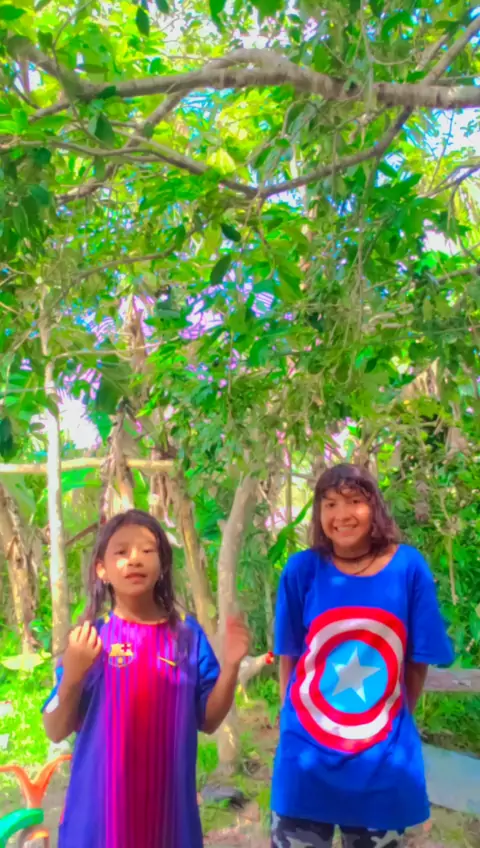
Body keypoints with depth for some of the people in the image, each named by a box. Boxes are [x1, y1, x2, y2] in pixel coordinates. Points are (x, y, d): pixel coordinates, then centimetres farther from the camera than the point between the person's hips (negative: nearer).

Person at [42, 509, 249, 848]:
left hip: (168, 803, 1)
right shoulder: (92, 637, -8)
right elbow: (56, 731, -5)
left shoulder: (188, 634, -4)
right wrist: (71, 678, -23)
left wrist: (231, 666, -13)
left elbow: (208, 721, 2)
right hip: (100, 808, -1)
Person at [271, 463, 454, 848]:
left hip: (384, 763, 1)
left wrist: (395, 724, 6)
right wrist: (293, 720, 2)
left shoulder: (409, 568, -9)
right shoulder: (302, 569, -9)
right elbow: (289, 656, 0)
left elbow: (418, 661, 0)